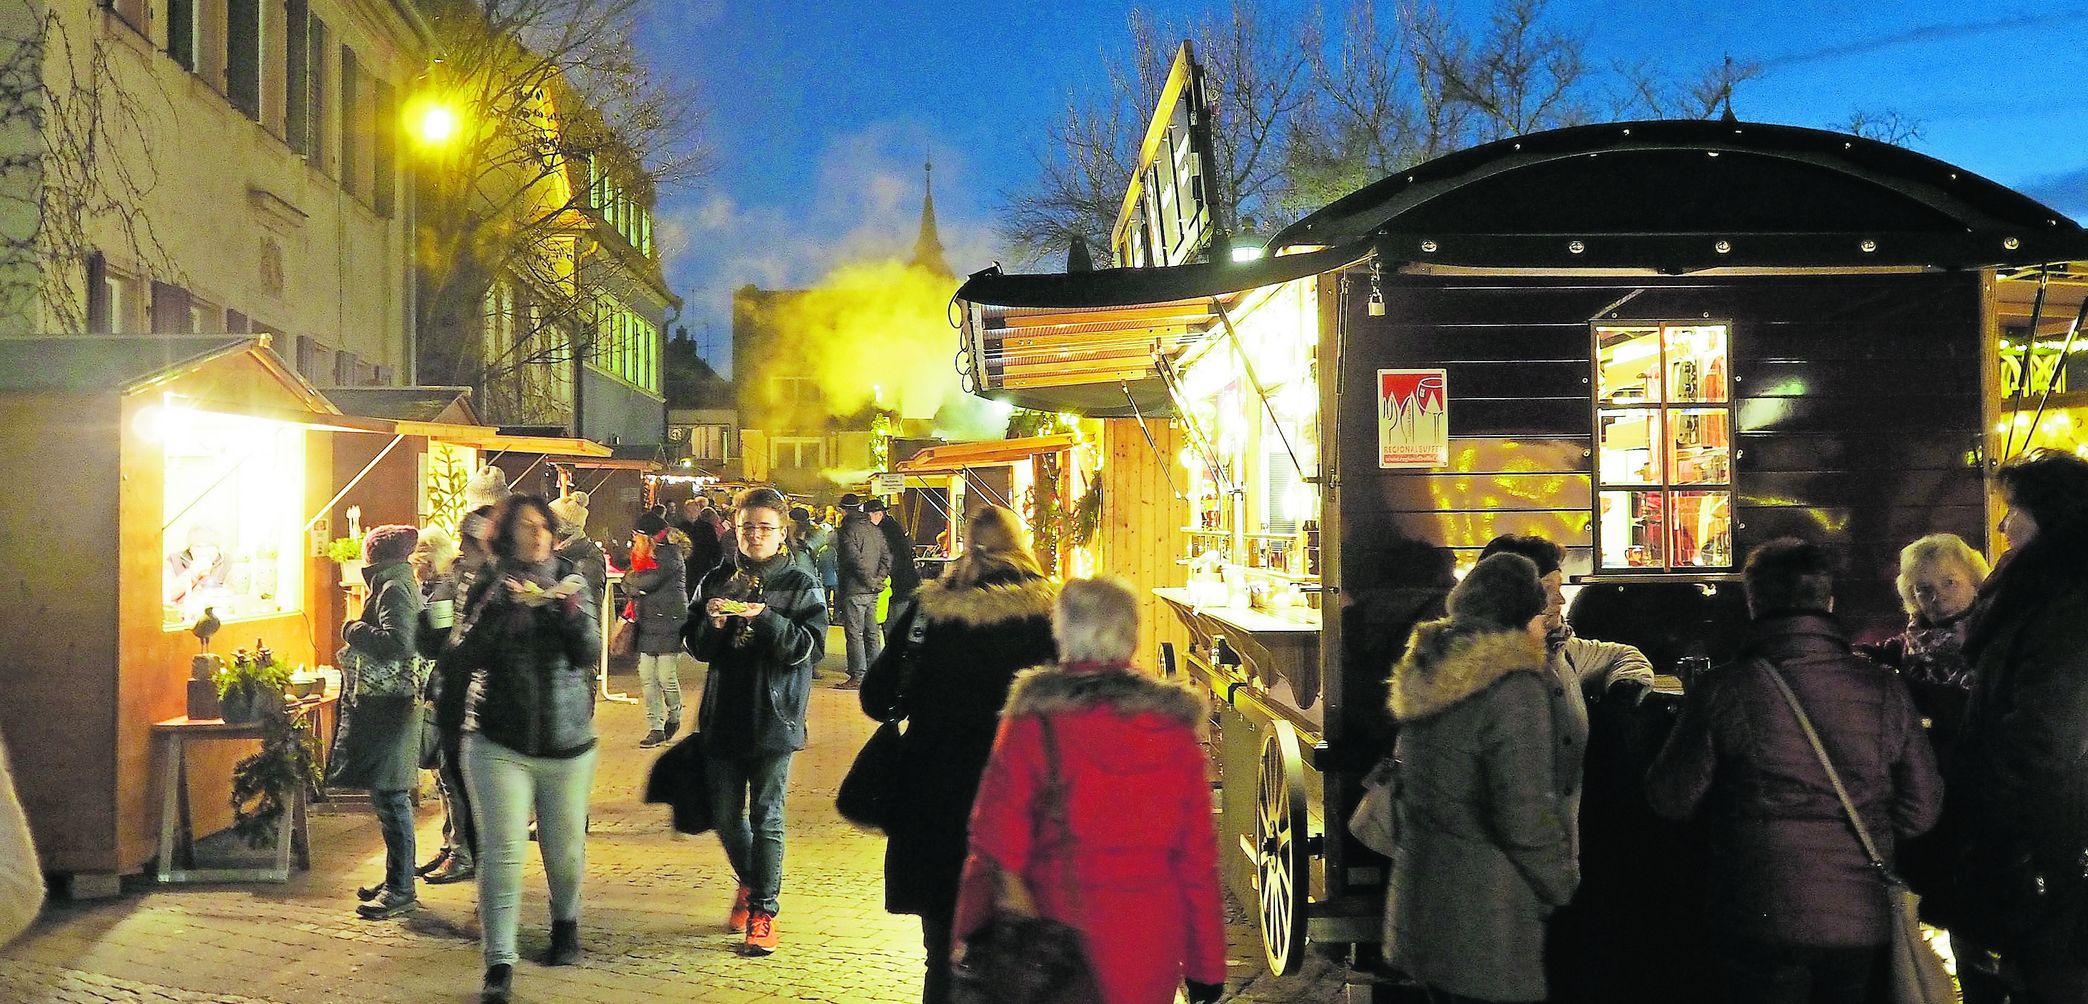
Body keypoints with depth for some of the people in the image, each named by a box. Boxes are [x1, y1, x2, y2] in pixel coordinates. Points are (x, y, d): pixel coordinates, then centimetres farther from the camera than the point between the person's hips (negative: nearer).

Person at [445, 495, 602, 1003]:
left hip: (568, 740, 2)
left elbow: (589, 652, -5)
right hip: (500, 742, -1)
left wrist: (570, 609, -21)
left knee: (566, 847, 11)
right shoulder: (488, 589, 2)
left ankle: (566, 923, 39)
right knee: (502, 852, -9)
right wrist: (499, 608, -21)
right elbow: (464, 659, -10)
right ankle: (499, 963, -5)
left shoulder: (572, 583, 5)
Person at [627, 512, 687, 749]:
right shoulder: (645, 556, 15)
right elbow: (630, 587, 15)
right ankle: (655, 728, 6)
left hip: (669, 623, -7)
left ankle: (674, 717, 21)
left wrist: (629, 579, -1)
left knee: (666, 677, -5)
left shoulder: (670, 555, -10)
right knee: (647, 677, 1)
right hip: (647, 624, 7)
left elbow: (648, 581, -19)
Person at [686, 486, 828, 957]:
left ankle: (763, 912, 10)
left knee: (766, 817, -1)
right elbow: (694, 644, 11)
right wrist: (711, 623, -11)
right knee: (726, 817, 12)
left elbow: (812, 646, -11)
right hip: (723, 716, 4)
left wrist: (766, 618, -24)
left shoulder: (800, 585, -1)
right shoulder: (717, 580, 9)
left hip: (774, 719, -4)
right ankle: (749, 883, 38)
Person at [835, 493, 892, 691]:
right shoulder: (875, 529, 12)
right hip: (872, 592, 7)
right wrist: (879, 578, 1)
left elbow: (854, 559, -20)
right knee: (872, 632, 13)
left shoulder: (848, 529, -10)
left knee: (854, 633, -5)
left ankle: (857, 676, -6)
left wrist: (870, 580, -12)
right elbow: (887, 556, 10)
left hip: (855, 590, -7)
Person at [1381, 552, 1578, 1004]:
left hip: (1417, 902, 8)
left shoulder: (1425, 675, 7)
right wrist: (1562, 884, -5)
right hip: (1484, 925, -8)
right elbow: (1526, 818, -18)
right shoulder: (1513, 689, -18)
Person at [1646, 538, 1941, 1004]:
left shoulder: (1722, 693, -13)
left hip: (1765, 923, -3)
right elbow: (1922, 809, 3)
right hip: (1864, 923, 3)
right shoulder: (1884, 690, -4)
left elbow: (1671, 799, -5)